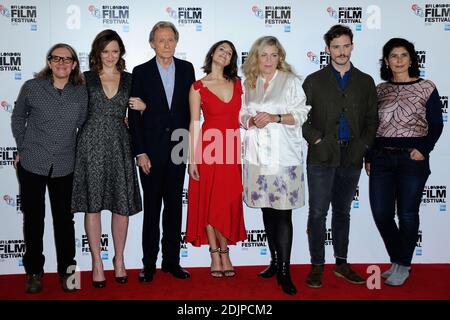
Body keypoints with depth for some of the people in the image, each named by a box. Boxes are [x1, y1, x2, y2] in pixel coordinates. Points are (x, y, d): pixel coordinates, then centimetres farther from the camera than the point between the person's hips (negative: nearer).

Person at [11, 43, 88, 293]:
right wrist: (22, 148, 7)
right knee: (33, 218, 10)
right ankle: (34, 271, 26)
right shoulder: (32, 87, -3)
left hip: (64, 167, 1)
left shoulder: (81, 92, -1)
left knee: (64, 219, 6)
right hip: (32, 164, 0)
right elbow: (18, 118, 10)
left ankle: (67, 270, 22)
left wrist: (77, 153, 6)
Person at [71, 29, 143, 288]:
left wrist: (143, 107, -1)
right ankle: (97, 262, 14)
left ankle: (119, 259, 19)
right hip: (92, 143, -1)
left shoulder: (130, 80, 11)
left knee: (122, 204, 3)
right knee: (93, 204, 2)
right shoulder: (86, 79, 6)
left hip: (120, 145, 2)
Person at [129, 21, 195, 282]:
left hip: (178, 148, 2)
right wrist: (140, 152, -8)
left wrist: (189, 143, 2)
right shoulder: (141, 72, -1)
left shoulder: (187, 69, 6)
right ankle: (149, 263, 16)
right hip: (151, 150, -2)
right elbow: (134, 115, -3)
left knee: (174, 206, 9)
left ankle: (172, 260, 20)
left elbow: (191, 107, 7)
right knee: (152, 208, 6)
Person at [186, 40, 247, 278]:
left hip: (233, 151, 3)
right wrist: (192, 160, -7)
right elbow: (194, 125, -1)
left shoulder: (237, 83, 11)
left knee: (229, 203, 6)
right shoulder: (198, 87, 1)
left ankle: (224, 253, 19)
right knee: (208, 202, 3)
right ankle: (216, 255, 15)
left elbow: (242, 117, 11)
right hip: (209, 149, -3)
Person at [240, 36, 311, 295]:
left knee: (283, 212, -6)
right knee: (267, 209, 10)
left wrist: (274, 118, -16)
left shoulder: (290, 81, 1)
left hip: (284, 156, -4)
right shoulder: (249, 83, 13)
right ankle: (275, 261, 23)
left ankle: (284, 271, 0)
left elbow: (300, 114, -3)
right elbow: (242, 116, 16)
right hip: (258, 156, 4)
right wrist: (252, 121, -6)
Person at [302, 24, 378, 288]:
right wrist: (316, 140, -7)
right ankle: (317, 266, 8)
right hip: (322, 157, -2)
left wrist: (364, 146, 1)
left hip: (351, 158, 3)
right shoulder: (314, 81, 5)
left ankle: (341, 264, 22)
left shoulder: (366, 82, 12)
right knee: (318, 213, -2)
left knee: (343, 212, 12)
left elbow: (372, 120, 12)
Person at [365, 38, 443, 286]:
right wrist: (369, 158, 8)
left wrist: (423, 150, -13)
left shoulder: (426, 88, 1)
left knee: (407, 214, 2)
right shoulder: (379, 90, 9)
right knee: (381, 213, 2)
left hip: (412, 159, -3)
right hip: (381, 158, 3)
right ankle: (397, 261, 23)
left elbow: (436, 124, 1)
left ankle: (403, 265, 20)